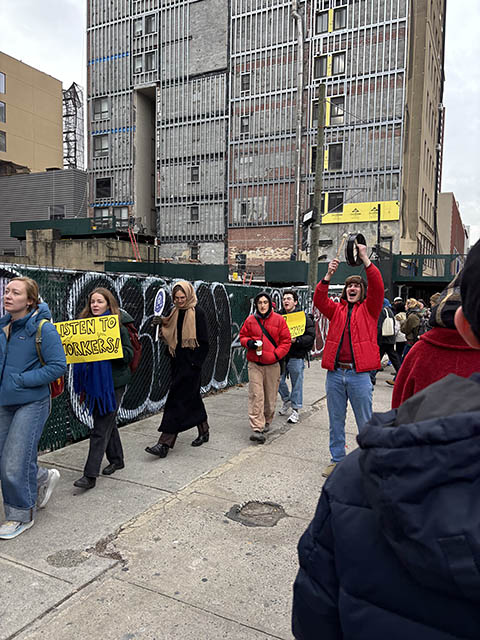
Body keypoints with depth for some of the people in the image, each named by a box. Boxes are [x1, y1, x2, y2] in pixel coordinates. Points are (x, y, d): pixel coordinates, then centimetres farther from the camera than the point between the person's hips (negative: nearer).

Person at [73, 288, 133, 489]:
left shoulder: (118, 325, -9)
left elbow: (129, 354, -11)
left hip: (113, 382, -6)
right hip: (93, 381, 6)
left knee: (101, 428, -5)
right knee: (108, 421, 18)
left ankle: (90, 475, -1)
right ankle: (116, 459, 35)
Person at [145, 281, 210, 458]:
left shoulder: (198, 312, -10)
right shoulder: (174, 312, 12)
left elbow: (203, 340, -11)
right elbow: (170, 335, 15)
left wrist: (196, 362, -15)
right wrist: (161, 323, -3)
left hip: (190, 363, -8)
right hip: (178, 361, 8)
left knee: (178, 399, -9)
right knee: (192, 397, 16)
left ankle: (165, 443, -8)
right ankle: (204, 431, 32)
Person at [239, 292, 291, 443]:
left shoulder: (278, 320, 0)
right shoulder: (250, 320, 5)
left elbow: (286, 341, 2)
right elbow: (242, 336, 15)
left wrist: (276, 354, -11)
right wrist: (249, 342, -8)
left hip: (272, 364, 0)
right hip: (254, 364, 0)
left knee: (270, 396, 10)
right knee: (256, 396, -8)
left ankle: (267, 421, 31)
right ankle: (257, 428, -9)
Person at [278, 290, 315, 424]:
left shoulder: (304, 317, -4)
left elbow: (311, 336, -8)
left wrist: (297, 340, -21)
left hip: (296, 356, -3)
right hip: (281, 355, 4)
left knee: (297, 384, 4)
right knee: (279, 381, 8)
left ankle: (295, 410, 17)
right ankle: (286, 399, 37)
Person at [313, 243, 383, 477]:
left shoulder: (368, 308, 5)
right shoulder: (337, 309, 11)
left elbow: (377, 288, -11)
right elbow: (319, 301, -6)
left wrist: (365, 260, -20)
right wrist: (328, 275, -19)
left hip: (359, 374, -3)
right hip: (335, 372, 3)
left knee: (365, 422, 6)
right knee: (336, 421, 14)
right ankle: (337, 460, 28)